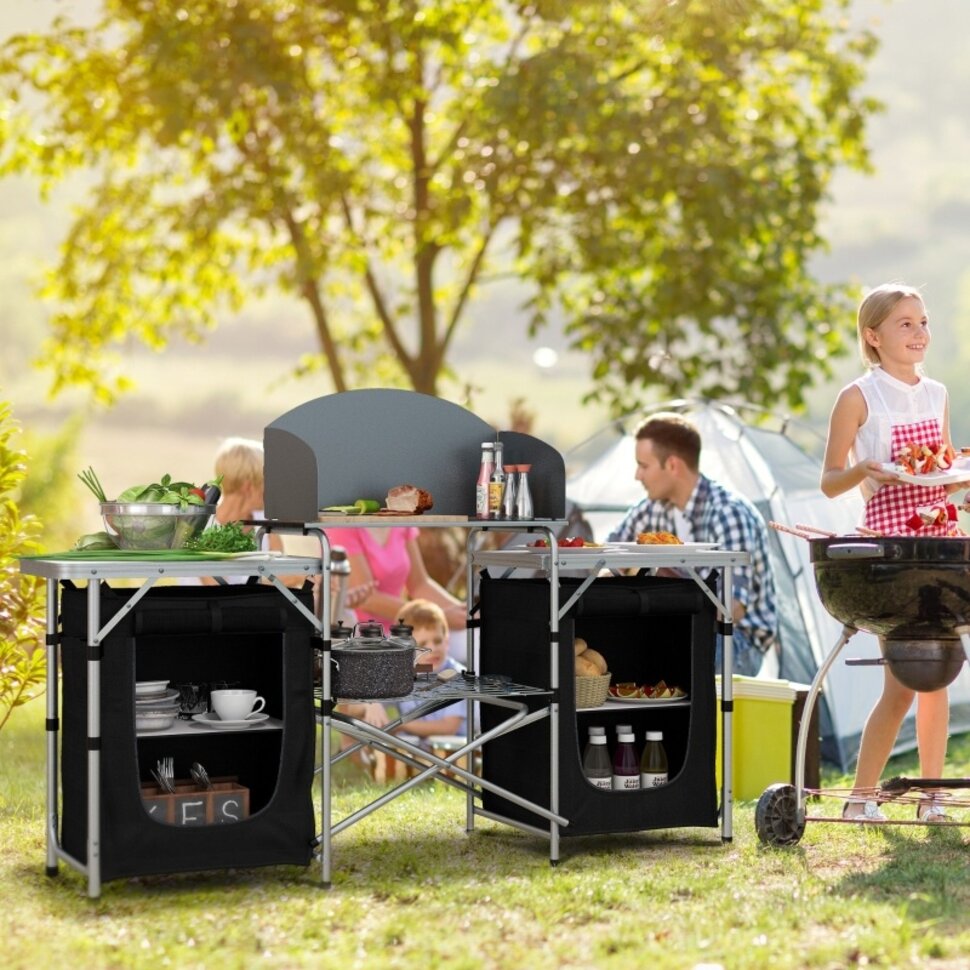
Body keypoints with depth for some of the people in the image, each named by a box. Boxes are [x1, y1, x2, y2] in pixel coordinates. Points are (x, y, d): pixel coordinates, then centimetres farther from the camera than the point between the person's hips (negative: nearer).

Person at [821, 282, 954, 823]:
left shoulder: (937, 394, 12)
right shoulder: (859, 397, -3)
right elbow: (830, 483, -2)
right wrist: (865, 468, -22)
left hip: (940, 535, 5)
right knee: (902, 681, -8)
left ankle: (932, 796, 14)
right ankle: (861, 797, 4)